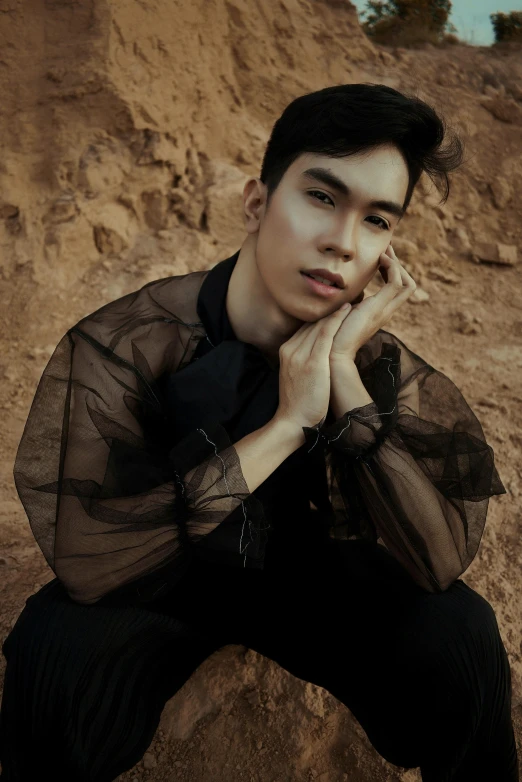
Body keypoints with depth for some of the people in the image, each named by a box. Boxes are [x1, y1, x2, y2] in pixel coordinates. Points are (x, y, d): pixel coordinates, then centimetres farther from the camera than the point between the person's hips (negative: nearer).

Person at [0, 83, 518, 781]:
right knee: (63, 651, -32)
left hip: (306, 573, 2)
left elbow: (441, 560, -24)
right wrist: (287, 427, -35)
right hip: (158, 587, -1)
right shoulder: (121, 345, -24)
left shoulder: (379, 362, -15)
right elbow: (83, 558, -33)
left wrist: (343, 374, -32)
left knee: (458, 629, -22)